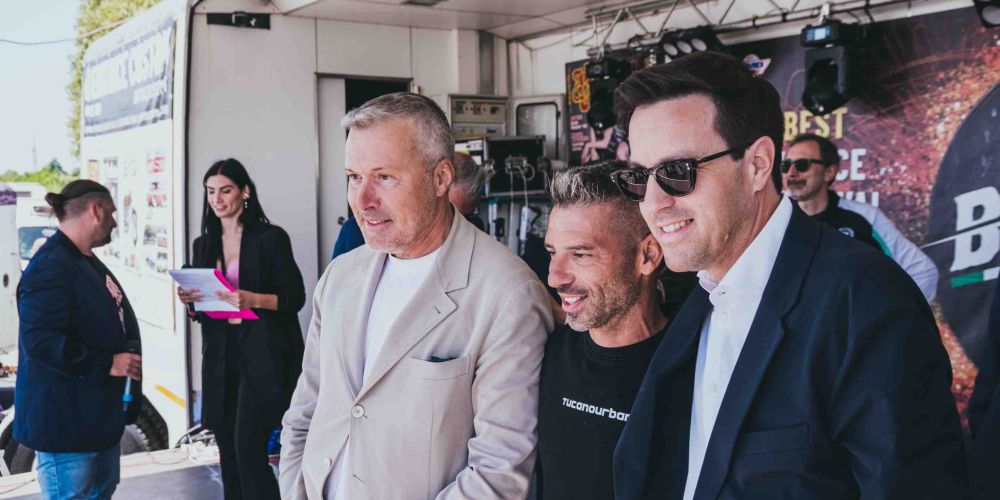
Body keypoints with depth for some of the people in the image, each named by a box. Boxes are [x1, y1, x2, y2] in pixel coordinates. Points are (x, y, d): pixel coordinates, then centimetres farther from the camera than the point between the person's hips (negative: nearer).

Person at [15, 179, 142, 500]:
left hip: (100, 411, 11)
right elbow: (40, 340, -28)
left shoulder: (87, 262, 14)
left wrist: (126, 360, 17)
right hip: (66, 418, -11)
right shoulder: (50, 267, -20)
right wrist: (108, 364, -25)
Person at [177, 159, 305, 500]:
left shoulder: (270, 238, -4)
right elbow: (201, 306, 18)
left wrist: (253, 299, -22)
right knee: (229, 454, 9)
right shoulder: (203, 244, 13)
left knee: (249, 451, -11)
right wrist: (189, 301, -5)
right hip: (220, 357, 6)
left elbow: (295, 297, -6)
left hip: (262, 355, -5)